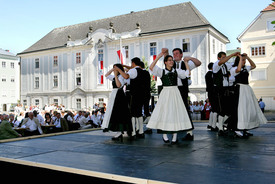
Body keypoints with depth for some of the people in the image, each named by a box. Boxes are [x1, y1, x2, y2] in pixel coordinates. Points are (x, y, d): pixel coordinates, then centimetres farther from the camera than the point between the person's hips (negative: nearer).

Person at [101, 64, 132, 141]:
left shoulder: (121, 76, -9)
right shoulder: (114, 77, 18)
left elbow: (119, 85, -24)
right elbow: (106, 75, 27)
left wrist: (116, 75, -24)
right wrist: (112, 69, 14)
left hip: (119, 96, -10)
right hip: (114, 96, 10)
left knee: (116, 114, -12)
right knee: (116, 114, 9)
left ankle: (119, 132, -12)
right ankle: (119, 132, 14)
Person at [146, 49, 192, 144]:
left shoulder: (177, 71, 10)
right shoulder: (162, 71, 2)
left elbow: (187, 73, 1)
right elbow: (151, 67, -13)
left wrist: (185, 61, 7)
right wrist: (159, 56, -14)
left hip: (175, 93, 2)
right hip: (165, 93, -2)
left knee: (175, 113, 1)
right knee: (164, 112, -1)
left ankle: (175, 136, 9)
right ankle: (164, 135, 13)